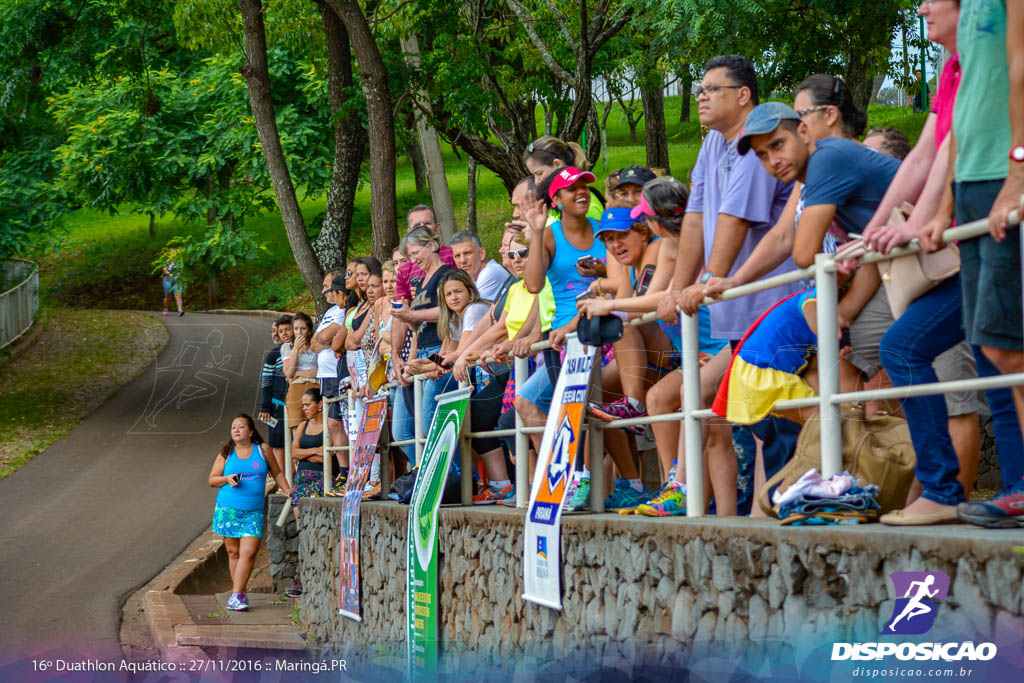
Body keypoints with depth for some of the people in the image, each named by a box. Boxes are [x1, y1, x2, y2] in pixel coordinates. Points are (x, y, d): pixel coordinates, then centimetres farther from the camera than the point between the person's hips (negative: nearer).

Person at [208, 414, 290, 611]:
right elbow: (212, 480, 10)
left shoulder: (262, 450, 7)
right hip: (228, 510, 1)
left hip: (253, 512, -1)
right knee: (233, 552, 3)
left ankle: (236, 596, -14)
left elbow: (277, 473, 19)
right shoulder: (226, 453, 7)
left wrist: (286, 489, 6)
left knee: (249, 552, -13)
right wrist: (227, 479, -9)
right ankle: (239, 594, 13)